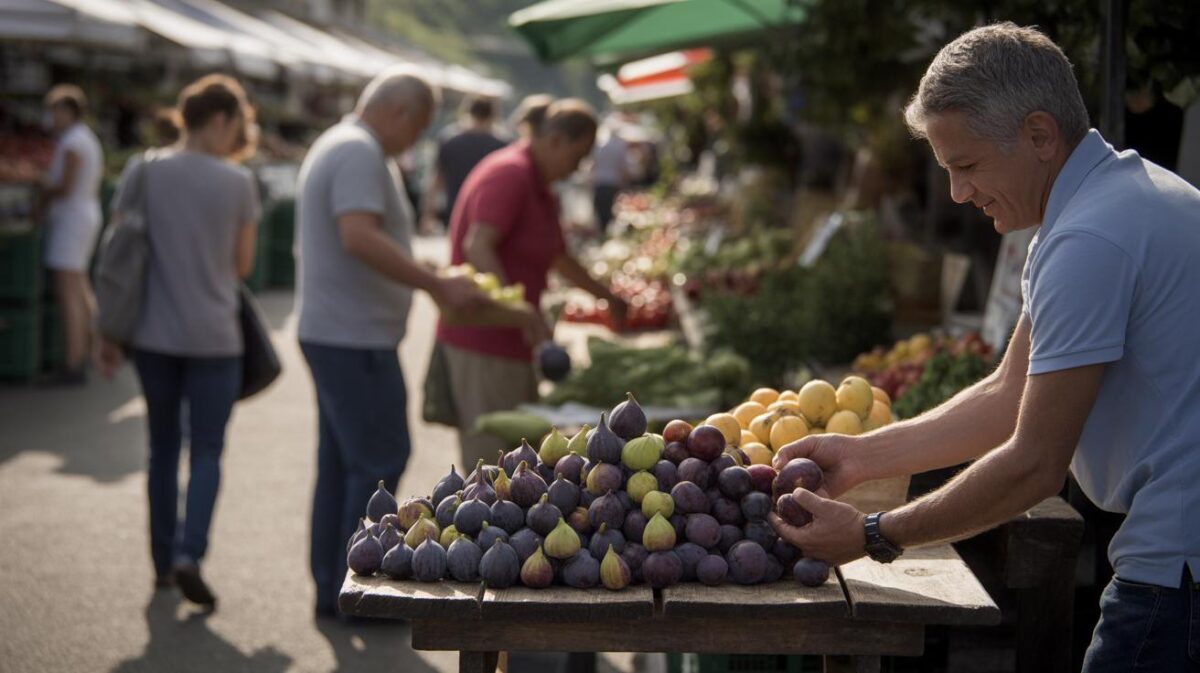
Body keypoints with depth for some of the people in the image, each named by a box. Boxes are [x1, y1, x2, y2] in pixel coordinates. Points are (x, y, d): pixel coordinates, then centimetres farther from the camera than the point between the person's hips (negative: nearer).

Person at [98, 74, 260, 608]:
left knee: (162, 449, 15)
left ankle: (163, 562, 21)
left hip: (153, 336, 3)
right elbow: (242, 266, 1)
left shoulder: (143, 173, -1)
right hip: (213, 338, -2)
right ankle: (188, 555, -11)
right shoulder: (237, 183, -6)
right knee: (206, 453, 6)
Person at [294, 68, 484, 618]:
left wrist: (429, 283, 23)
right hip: (354, 337, -11)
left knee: (342, 461, 14)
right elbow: (359, 238, -30)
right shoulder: (359, 153, -16)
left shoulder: (336, 146, 18)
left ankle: (332, 588, 20)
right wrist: (438, 286, -29)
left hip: (334, 331, 11)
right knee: (380, 460, -5)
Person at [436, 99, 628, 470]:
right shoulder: (509, 175, -15)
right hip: (482, 344, -10)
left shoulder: (540, 188, 18)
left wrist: (606, 296, 39)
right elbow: (477, 248, -29)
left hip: (512, 343, 10)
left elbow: (557, 256, 33)